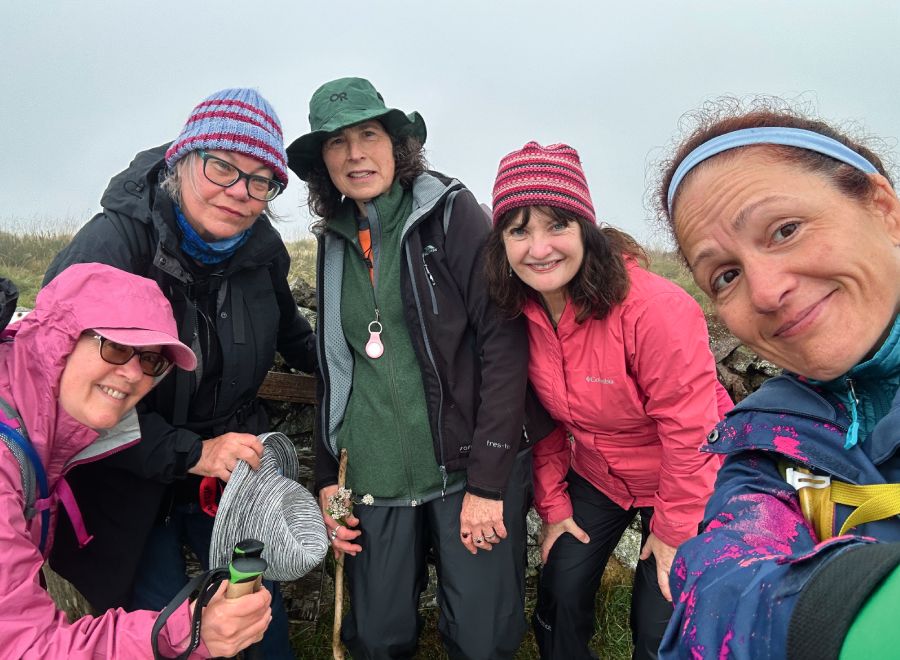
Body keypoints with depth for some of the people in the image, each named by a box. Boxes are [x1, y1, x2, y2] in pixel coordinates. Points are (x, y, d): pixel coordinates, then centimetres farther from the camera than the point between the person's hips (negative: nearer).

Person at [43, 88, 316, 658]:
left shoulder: (262, 249, -8)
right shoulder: (111, 245, -24)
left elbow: (288, 331, 13)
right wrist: (190, 453, -24)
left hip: (235, 464, 4)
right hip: (128, 487, -4)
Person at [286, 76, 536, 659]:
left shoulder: (452, 212, -5)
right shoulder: (336, 242, 10)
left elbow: (504, 343, -12)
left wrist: (487, 481, -15)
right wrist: (327, 477, 10)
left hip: (466, 471, -4)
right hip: (374, 480, 4)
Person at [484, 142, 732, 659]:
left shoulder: (655, 308, -32)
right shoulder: (522, 313, -13)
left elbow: (690, 429, -24)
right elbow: (545, 415, 0)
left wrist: (674, 530, -13)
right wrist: (553, 504, 4)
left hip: (685, 488, -4)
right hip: (595, 477, 5)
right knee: (558, 602, 9)